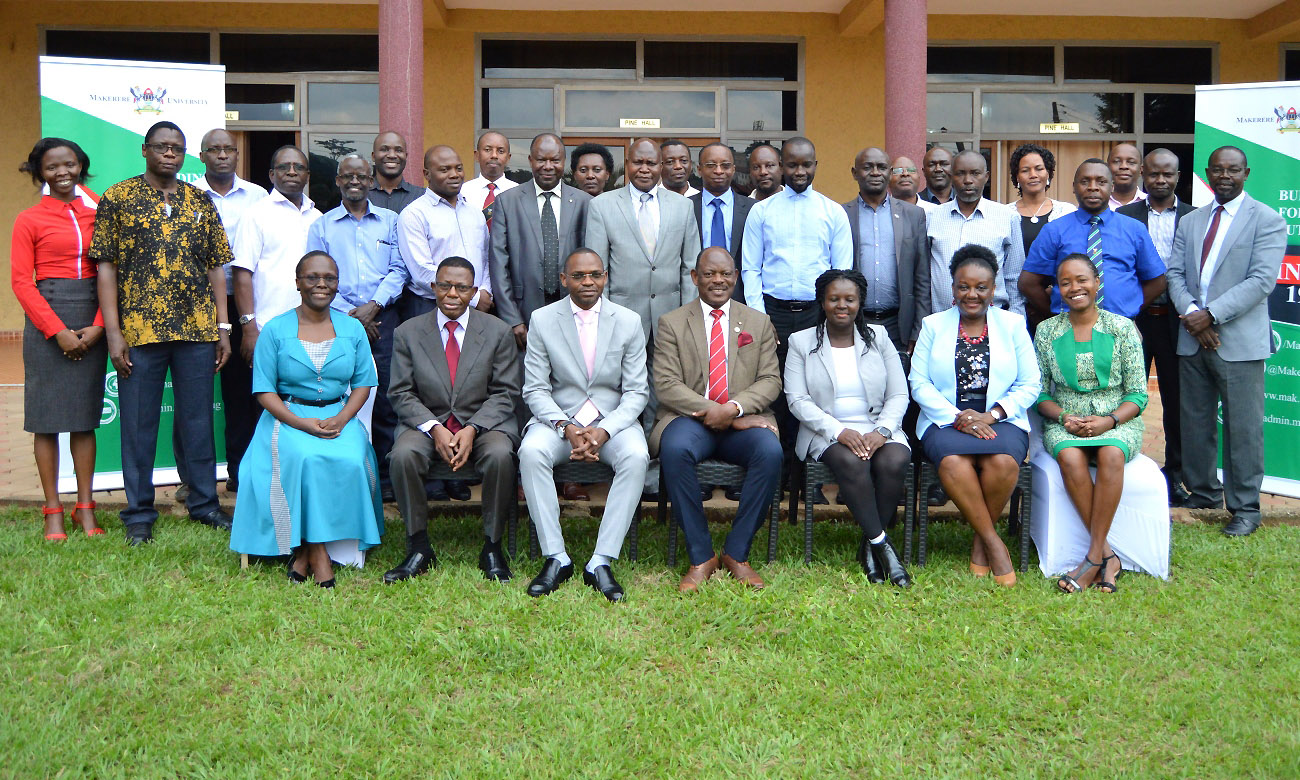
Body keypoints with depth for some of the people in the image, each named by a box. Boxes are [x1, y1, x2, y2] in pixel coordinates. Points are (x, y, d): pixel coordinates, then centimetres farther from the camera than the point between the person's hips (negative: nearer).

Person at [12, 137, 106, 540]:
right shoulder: (29, 220, 2)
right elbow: (22, 281, -2)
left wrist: (98, 326, -6)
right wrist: (58, 331, -11)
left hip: (92, 325, 2)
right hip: (47, 322, -2)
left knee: (85, 415, 6)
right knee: (47, 416, 1)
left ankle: (86, 508, 11)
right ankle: (53, 511, 7)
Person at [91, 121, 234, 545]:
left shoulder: (200, 202, 10)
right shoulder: (117, 199, 1)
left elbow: (216, 267, 11)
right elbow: (106, 267, -2)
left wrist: (223, 327, 6)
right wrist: (113, 332, -9)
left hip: (198, 330, 3)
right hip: (139, 330, -2)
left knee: (199, 419, 10)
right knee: (139, 424, 5)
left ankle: (204, 502, 23)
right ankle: (139, 514, 17)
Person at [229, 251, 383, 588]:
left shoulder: (352, 329, 9)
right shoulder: (275, 330, 3)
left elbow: (362, 383, 8)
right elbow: (264, 390, 0)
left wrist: (341, 419, -12)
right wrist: (301, 423, -16)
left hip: (340, 417, 2)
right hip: (288, 417, -2)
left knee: (350, 460, -30)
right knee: (307, 458, -34)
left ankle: (305, 551, -19)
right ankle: (317, 552, -22)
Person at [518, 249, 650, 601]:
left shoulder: (629, 322, 2)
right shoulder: (542, 320, 1)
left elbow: (637, 392, -1)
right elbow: (535, 390, -1)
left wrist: (604, 430, -19)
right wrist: (566, 428, -19)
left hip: (613, 420, 0)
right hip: (558, 418, 0)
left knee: (636, 457, -32)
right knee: (531, 451, -32)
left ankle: (601, 562, -24)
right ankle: (555, 557, -22)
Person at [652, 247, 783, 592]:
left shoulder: (759, 323, 15)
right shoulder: (671, 323, 9)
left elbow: (770, 380, 5)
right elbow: (666, 385, -2)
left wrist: (733, 408, -14)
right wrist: (711, 411, -15)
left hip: (743, 421, 2)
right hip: (690, 418, -1)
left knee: (770, 451, -31)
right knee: (675, 450, -35)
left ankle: (737, 553, -15)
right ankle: (701, 557, -21)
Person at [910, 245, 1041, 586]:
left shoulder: (1012, 324, 13)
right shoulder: (933, 325, 13)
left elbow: (1030, 384, 6)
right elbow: (919, 383, 3)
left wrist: (992, 414, -11)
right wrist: (958, 417, -12)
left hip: (1002, 421, 0)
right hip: (946, 421, 0)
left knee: (1003, 461, -33)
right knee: (952, 461, -35)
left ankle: (981, 541, -10)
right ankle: (994, 543, -19)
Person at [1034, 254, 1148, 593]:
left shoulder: (1123, 329, 4)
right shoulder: (1047, 331, 8)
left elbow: (1137, 394, 2)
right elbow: (1040, 393, 8)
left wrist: (1109, 421, -15)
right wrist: (1063, 417, -12)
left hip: (1116, 421, -1)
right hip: (1064, 422, 1)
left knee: (1111, 454, -36)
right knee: (1070, 457, -34)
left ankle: (1093, 558, -30)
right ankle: (1107, 555, -27)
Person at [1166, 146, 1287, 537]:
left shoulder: (1267, 220, -2)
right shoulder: (1190, 222, 15)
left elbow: (1261, 280, -12)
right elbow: (1175, 274, 7)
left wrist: (1211, 314, -18)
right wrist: (1191, 313, -10)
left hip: (1240, 340, -5)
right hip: (1193, 339, 5)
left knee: (1243, 427, -1)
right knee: (1195, 422, 12)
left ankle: (1245, 508, 9)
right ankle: (1203, 491, 27)